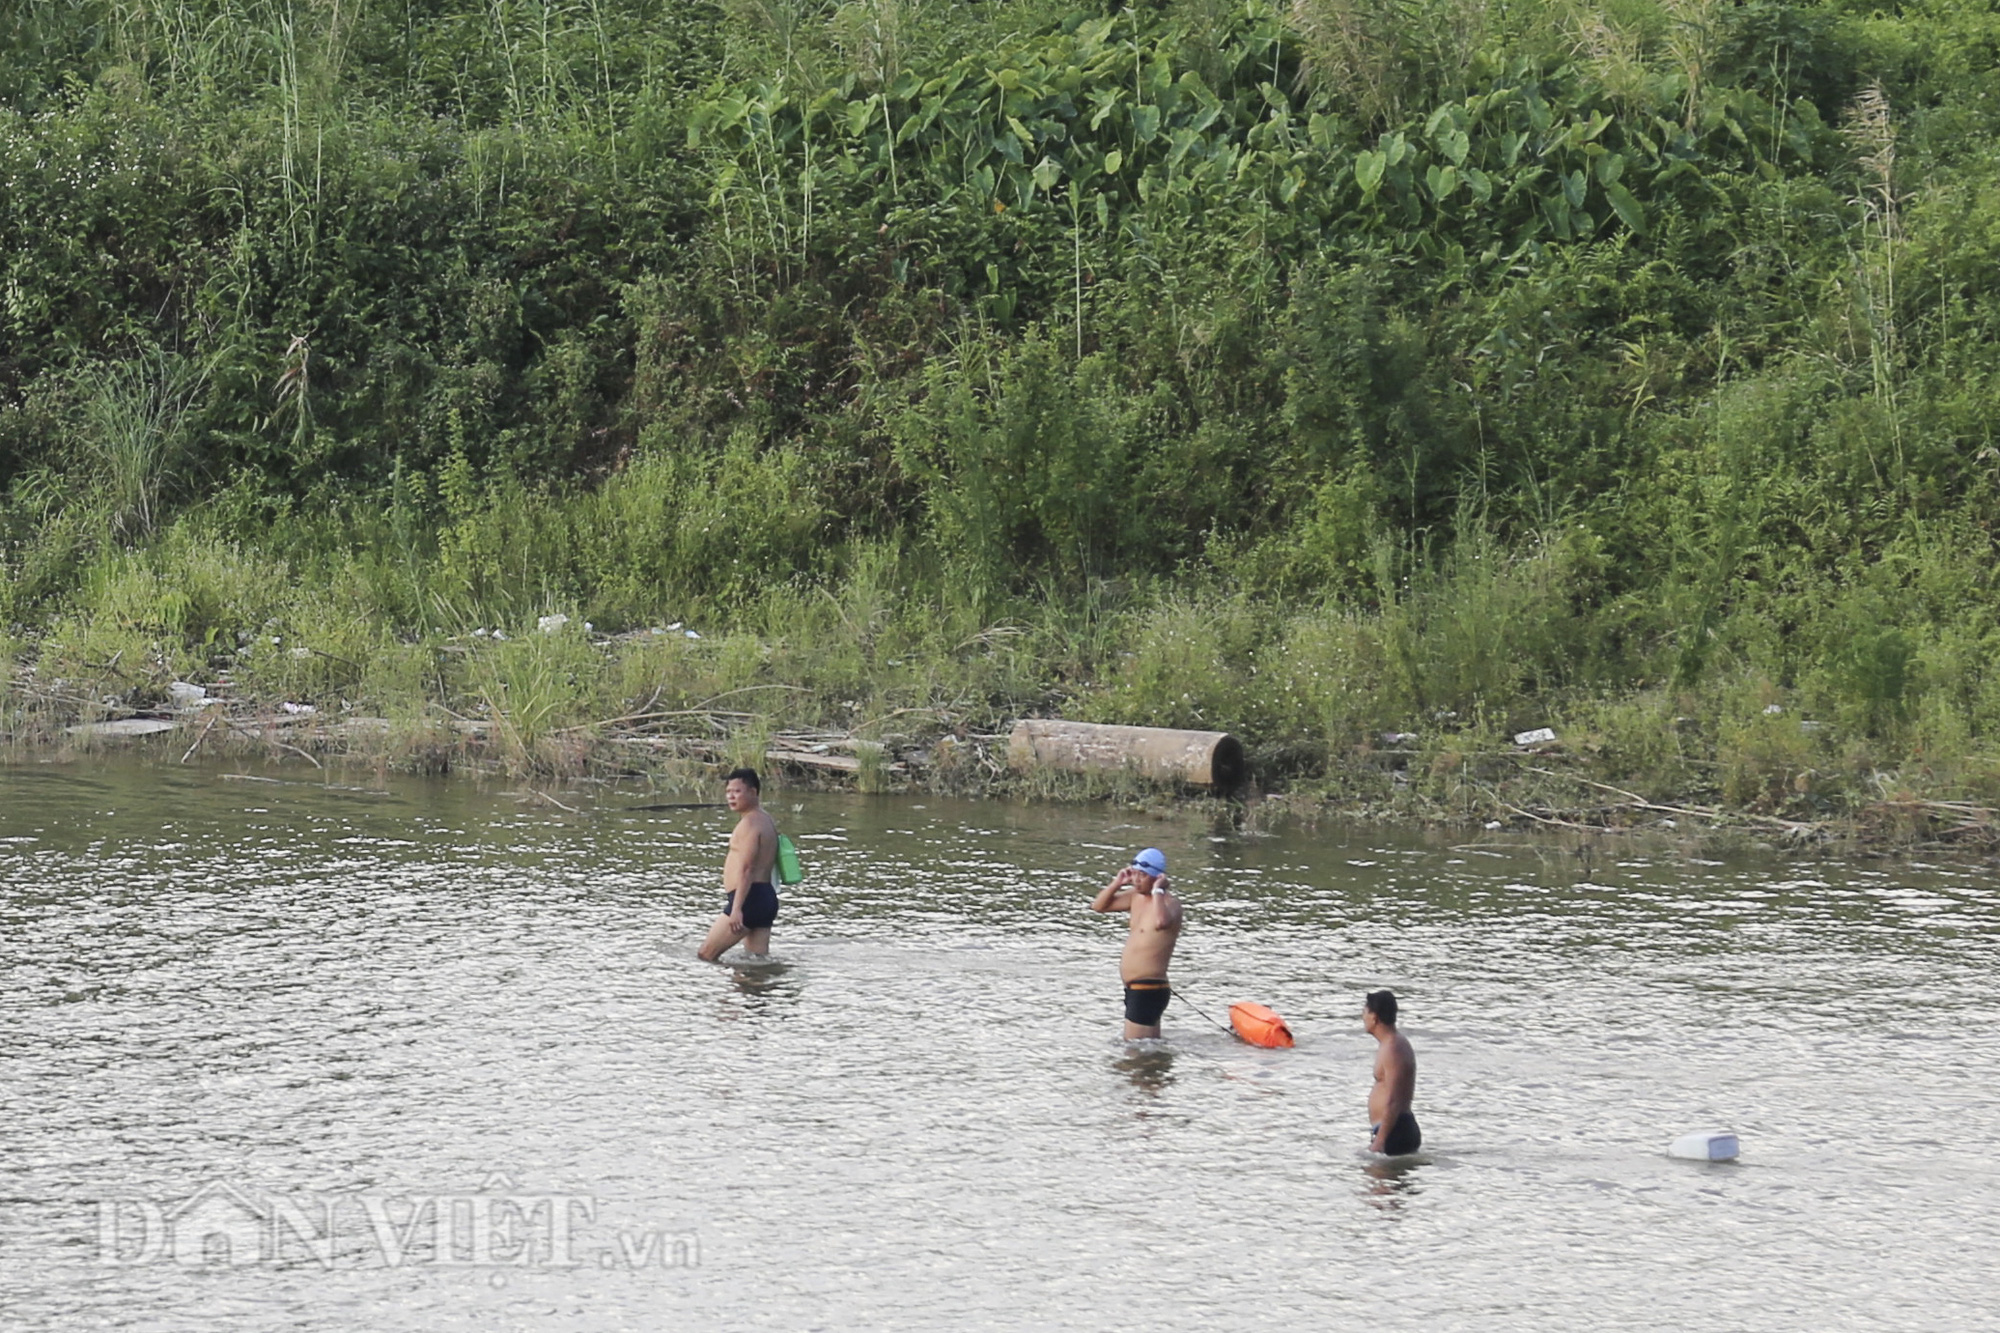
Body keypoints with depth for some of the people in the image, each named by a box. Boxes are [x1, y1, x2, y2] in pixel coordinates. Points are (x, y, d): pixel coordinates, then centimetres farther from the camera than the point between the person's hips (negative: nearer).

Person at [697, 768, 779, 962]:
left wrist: (736, 908, -27)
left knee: (704, 955, -8)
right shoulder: (765, 821, 20)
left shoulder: (749, 824, -12)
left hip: (750, 898, -11)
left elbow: (746, 869, -21)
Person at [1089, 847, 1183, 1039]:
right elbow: (1098, 906, 19)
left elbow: (1161, 921, -40)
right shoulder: (1136, 896, 10)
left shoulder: (1170, 902, -16)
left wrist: (1157, 890, -26)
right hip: (1133, 988, 9)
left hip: (1149, 990, -9)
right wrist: (1117, 883, 4)